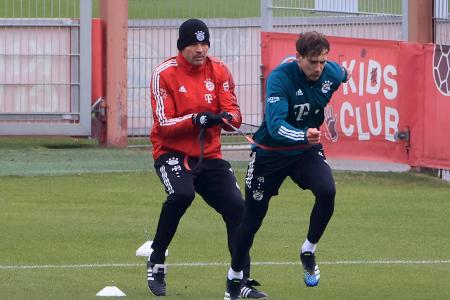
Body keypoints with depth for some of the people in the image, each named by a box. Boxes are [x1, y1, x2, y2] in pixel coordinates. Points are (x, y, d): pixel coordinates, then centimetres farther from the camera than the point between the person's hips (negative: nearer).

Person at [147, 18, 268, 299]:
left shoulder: (219, 71, 1)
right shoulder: (165, 74, -10)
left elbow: (235, 114, -4)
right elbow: (164, 125, -15)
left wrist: (226, 117, -28)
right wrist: (195, 120, -31)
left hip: (209, 156, 4)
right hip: (172, 152, -4)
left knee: (237, 207, -8)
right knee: (182, 194, -32)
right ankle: (156, 263, -14)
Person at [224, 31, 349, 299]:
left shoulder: (332, 73, -13)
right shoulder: (280, 78, -29)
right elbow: (276, 126, -41)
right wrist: (304, 135, -58)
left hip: (307, 151, 3)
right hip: (270, 153, -3)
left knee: (327, 191, -26)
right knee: (253, 218, 5)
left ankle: (309, 251, -2)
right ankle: (235, 275, 28)